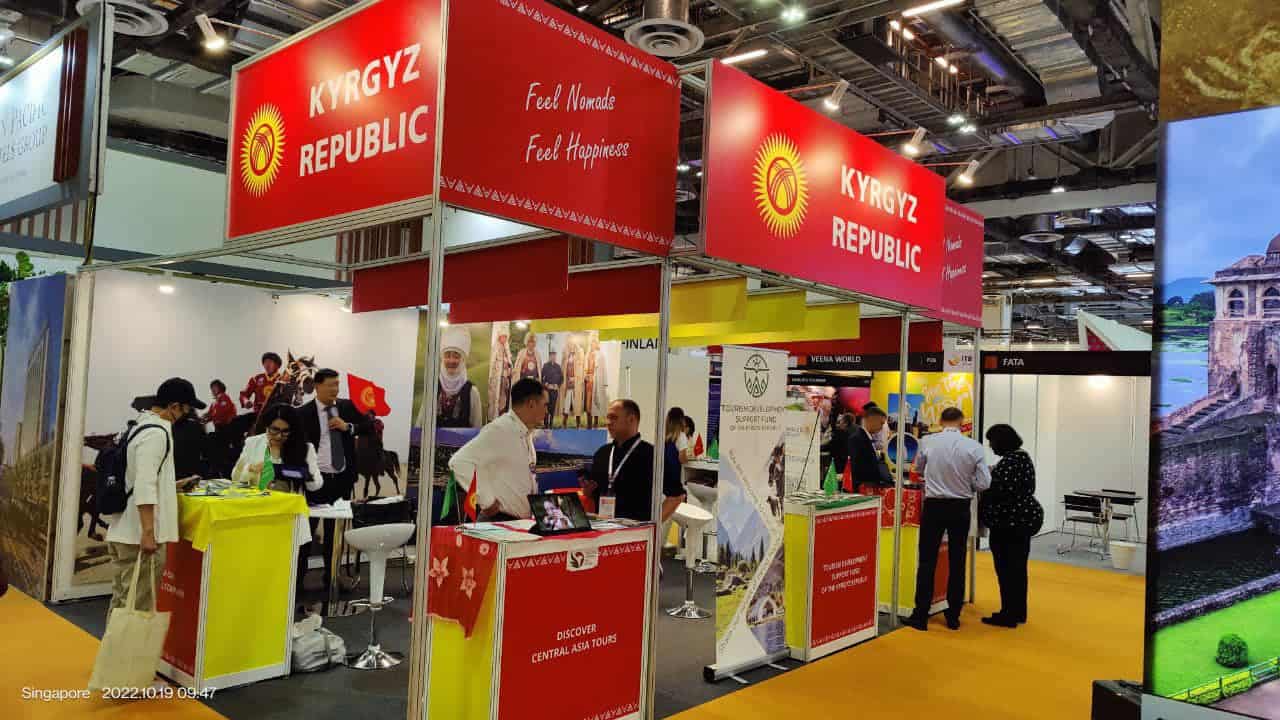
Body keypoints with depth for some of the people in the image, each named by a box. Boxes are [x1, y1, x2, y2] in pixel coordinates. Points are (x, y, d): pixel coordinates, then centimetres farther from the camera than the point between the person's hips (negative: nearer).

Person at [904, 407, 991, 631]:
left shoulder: (927, 442, -7)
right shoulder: (974, 447, -8)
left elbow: (918, 469, 11)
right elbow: (983, 484, -8)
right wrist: (964, 480, 10)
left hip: (934, 506, -1)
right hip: (961, 508, 1)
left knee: (927, 561, 5)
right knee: (957, 562, 12)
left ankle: (920, 616, 7)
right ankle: (953, 617, 19)